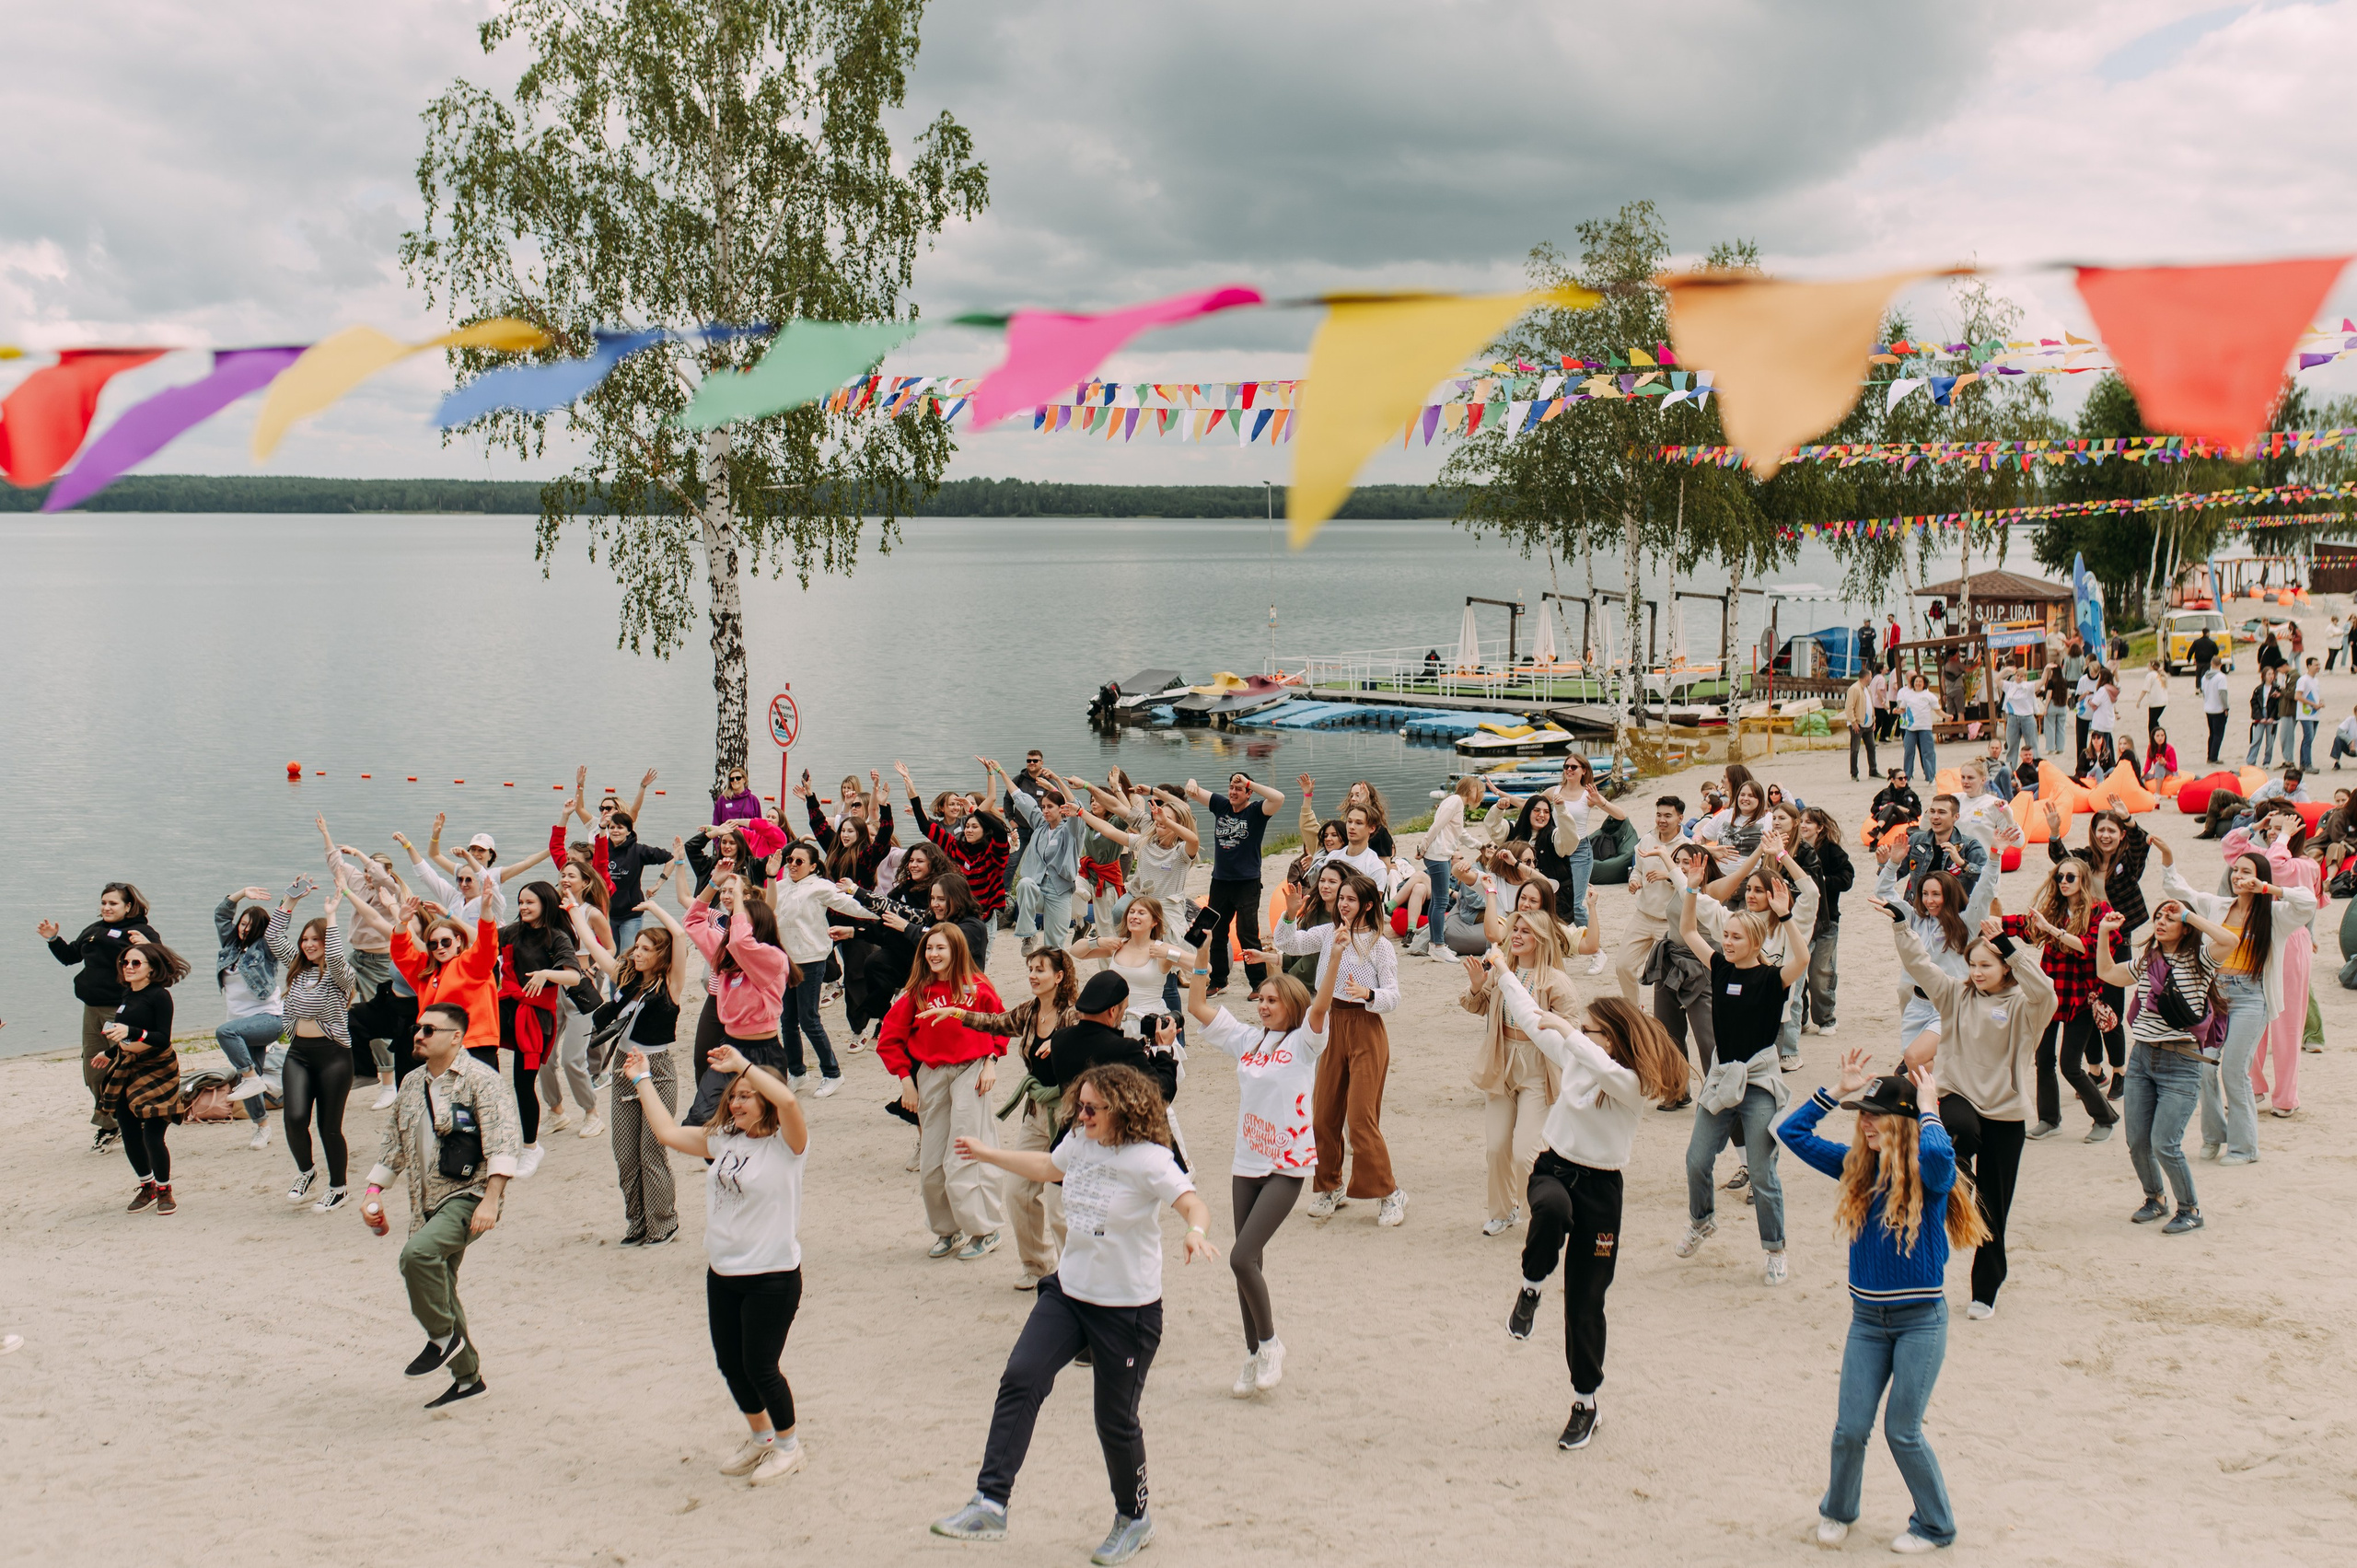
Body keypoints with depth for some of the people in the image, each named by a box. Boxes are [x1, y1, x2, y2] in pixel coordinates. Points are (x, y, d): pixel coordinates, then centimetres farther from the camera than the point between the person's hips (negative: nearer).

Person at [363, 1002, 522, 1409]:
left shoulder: (481, 1081, -11)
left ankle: (444, 1336, -10)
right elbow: (393, 1142, 22)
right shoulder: (413, 1083, 12)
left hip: (468, 1197, -8)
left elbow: (502, 1143, -18)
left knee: (417, 1253, -30)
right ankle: (467, 1377, 24)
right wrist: (373, 1191, 14)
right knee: (439, 1289, 11)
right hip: (428, 1204, 8)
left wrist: (490, 1200, -26)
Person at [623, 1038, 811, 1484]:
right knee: (731, 1364, 14)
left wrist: (742, 1065, -30)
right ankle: (759, 1438, 38)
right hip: (722, 1274, 7)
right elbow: (668, 1132, 9)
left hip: (773, 1277, -7)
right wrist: (642, 1079, 12)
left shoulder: (786, 1144, -13)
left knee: (760, 1366, 0)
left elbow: (787, 1101, -34)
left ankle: (789, 1446, 24)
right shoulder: (722, 1140, 7)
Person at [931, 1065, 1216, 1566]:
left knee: (1116, 1421, 5)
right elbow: (1047, 1166, 25)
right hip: (1067, 1293, 6)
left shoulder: (1149, 1159, -17)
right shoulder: (1080, 1144, 3)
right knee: (1020, 1378, -12)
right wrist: (988, 1154, 35)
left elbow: (1194, 1204, -29)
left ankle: (1133, 1519, 31)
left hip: (1128, 1309, -6)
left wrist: (1197, 1233, -52)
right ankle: (990, 1505, -9)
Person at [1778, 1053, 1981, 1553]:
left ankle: (1935, 1525, 24)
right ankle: (1838, 1510, 30)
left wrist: (1927, 1106, -22)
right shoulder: (1858, 1166, 1)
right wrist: (1839, 1091, -1)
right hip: (1867, 1319, 4)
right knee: (1850, 1428, 5)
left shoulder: (1930, 1176, -14)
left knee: (1902, 1431, 2)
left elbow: (1938, 1153, -39)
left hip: (1920, 1320, -4)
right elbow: (1792, 1132, 4)